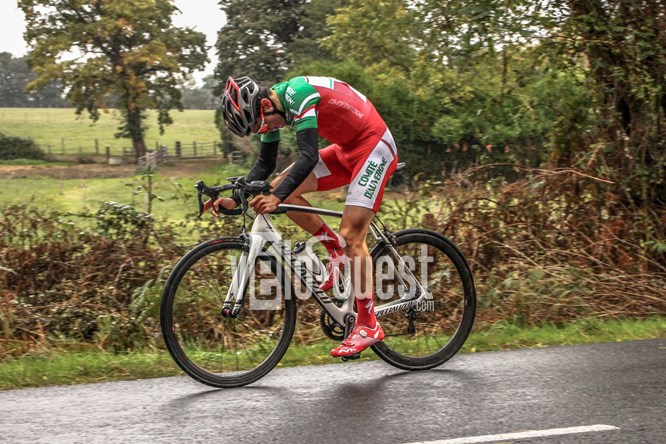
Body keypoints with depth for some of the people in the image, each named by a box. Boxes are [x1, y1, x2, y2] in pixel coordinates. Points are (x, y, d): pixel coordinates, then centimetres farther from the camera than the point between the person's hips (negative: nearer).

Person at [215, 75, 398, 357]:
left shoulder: (298, 94, -26)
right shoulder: (271, 109, 1)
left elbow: (308, 155, -35)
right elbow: (265, 164, 9)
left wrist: (277, 197, -44)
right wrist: (236, 199, -3)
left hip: (375, 146, -9)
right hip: (346, 149, 9)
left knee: (351, 235, -14)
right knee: (282, 186, -2)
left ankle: (368, 326, -7)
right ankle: (336, 251, 9)